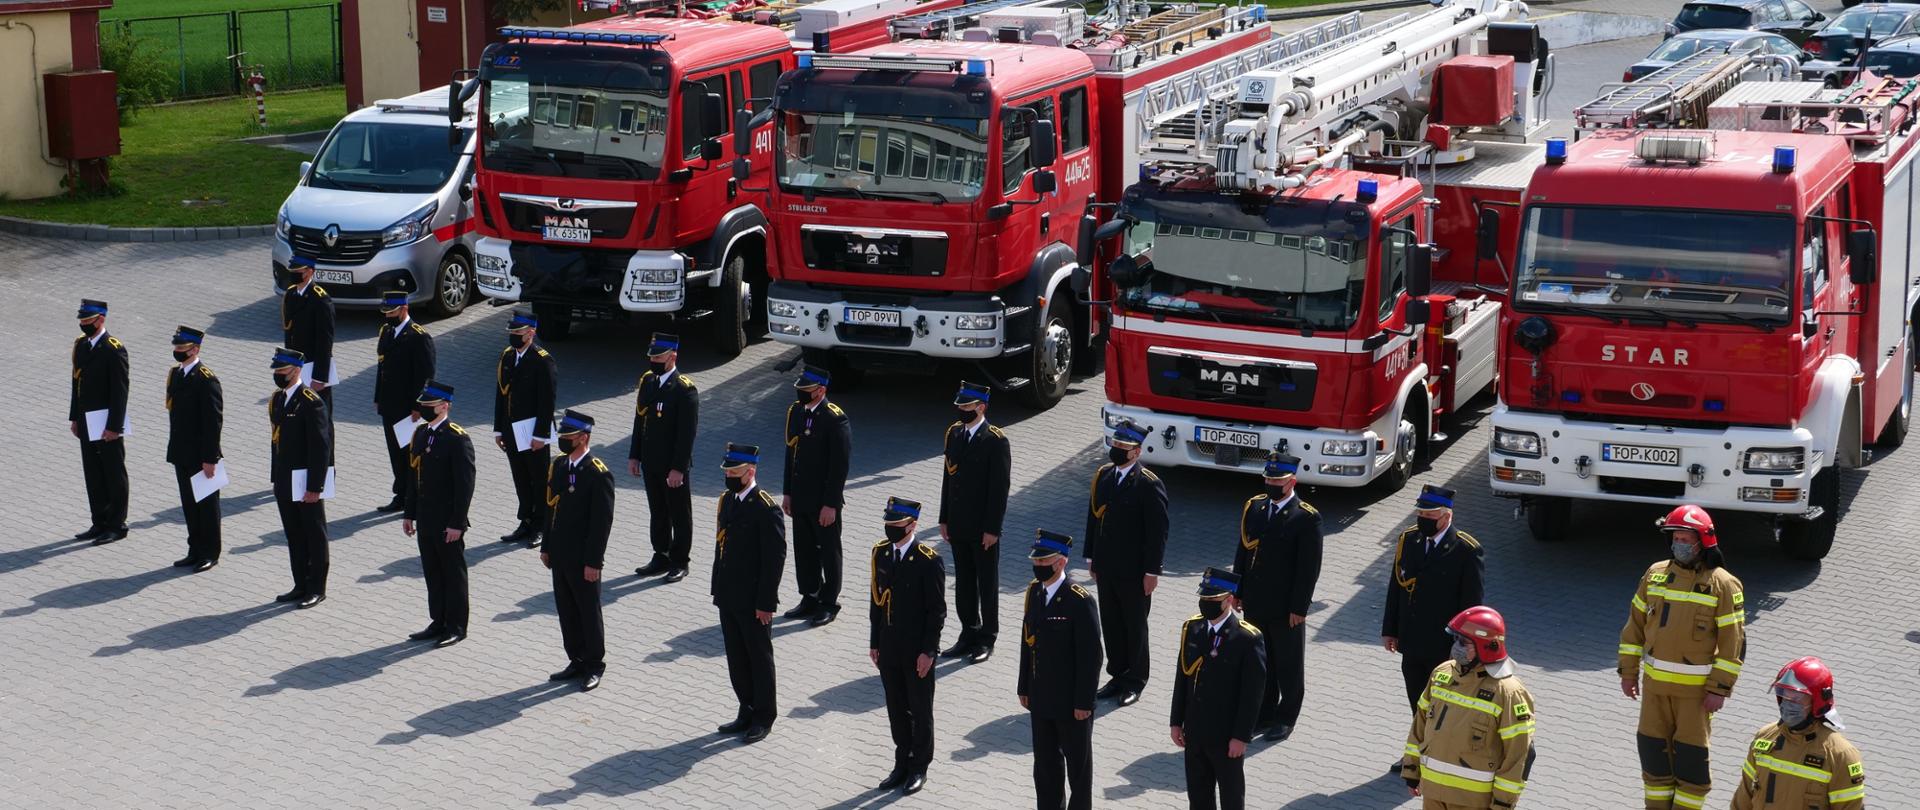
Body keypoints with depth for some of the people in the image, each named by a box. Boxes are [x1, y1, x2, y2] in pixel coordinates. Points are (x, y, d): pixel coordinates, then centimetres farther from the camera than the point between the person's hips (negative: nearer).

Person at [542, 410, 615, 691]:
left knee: (588, 612, 5)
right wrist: (547, 547, 13)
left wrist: (593, 562, -17)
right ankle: (577, 662, 28)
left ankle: (594, 666, 18)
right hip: (560, 556, 7)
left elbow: (602, 521, -17)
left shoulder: (598, 474, -17)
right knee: (566, 611, 15)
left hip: (583, 560, -7)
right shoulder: (558, 466, 5)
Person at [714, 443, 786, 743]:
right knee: (736, 657, 15)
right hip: (728, 597, 7)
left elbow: (775, 558, -17)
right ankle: (747, 711, 28)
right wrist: (718, 590, 14)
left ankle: (763, 717, 17)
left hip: (753, 601, -7)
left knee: (759, 657, 6)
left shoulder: (766, 508, -17)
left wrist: (765, 603, -17)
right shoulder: (727, 500, 7)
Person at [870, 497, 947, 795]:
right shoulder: (880, 553, 2)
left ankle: (919, 768, 22)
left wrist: (928, 651, -14)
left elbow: (937, 610, -12)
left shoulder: (928, 560, -16)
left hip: (917, 650, -5)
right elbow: (877, 600, 9)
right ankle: (902, 763, 30)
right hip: (888, 648, 5)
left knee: (920, 710, 9)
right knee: (896, 709, 15)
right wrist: (875, 643, 9)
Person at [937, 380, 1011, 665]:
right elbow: (949, 477, 11)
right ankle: (969, 635, 24)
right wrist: (944, 519, 10)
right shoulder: (954, 433, 6)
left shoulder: (996, 441, -13)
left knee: (987, 584, 6)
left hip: (983, 527, -6)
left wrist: (992, 528, -15)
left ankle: (986, 639, 15)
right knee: (963, 582, 14)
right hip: (958, 525, 6)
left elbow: (1001, 486, -14)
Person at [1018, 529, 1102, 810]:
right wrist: (1024, 688, 12)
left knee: (1077, 762, 10)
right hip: (1041, 698, 6)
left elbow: (1091, 656, -17)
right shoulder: (1034, 591, 3)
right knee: (1045, 763, 17)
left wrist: (1084, 702, -16)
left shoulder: (1080, 601, -18)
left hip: (1071, 701, -6)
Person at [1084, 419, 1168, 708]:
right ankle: (1118, 674, 30)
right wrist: (1091, 558, 11)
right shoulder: (1103, 475, 4)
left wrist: (1152, 572, -14)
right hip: (1105, 567, 6)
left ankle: (1135, 681, 21)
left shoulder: (1149, 485, -16)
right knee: (1111, 624, 15)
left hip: (1134, 571, -6)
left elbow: (1157, 531, -14)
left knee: (1135, 626, 8)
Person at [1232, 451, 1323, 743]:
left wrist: (1299, 608, -14)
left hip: (1286, 606, -5)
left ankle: (1286, 718, 22)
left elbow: (1309, 566, -13)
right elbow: (1243, 552, 10)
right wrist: (1238, 592, 7)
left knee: (1288, 665, 9)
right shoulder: (1253, 507, 4)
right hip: (1255, 603, 5)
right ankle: (1264, 714, 29)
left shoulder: (1306, 517, -13)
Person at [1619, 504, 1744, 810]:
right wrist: (1628, 672, 8)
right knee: (1653, 749, 9)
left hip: (1696, 688, -4)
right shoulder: (1655, 574, 4)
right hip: (1655, 682, 4)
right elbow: (1635, 626, 10)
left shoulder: (1723, 584, -9)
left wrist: (1719, 690, -12)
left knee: (1690, 754, 1)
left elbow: (1733, 642, -9)